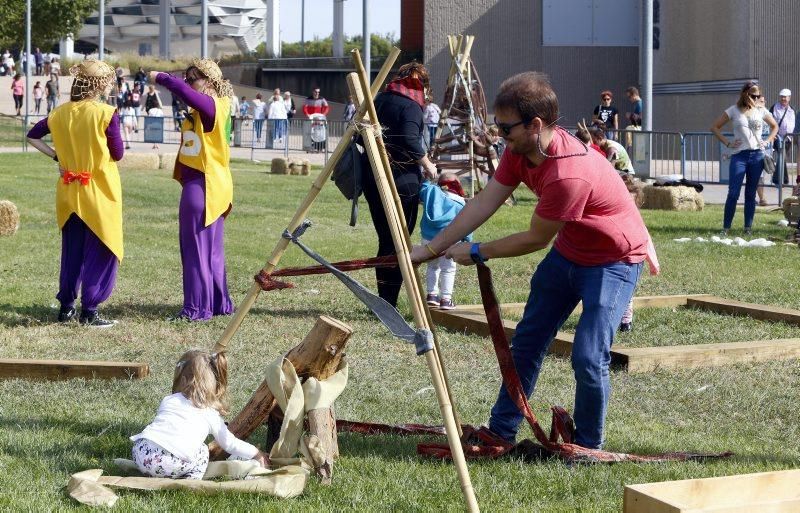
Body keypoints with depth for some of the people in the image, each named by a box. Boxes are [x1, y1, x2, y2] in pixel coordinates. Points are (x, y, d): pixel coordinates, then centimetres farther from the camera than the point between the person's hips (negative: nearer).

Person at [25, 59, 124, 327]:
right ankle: (89, 311, 1)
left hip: (69, 192, 5)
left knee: (71, 251, 15)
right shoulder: (106, 114, -14)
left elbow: (32, 136, 11)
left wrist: (57, 156, 10)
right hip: (99, 193, -5)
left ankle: (66, 307, 19)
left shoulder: (61, 113, 2)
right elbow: (118, 154, -8)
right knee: (101, 251, 3)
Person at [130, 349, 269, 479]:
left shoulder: (168, 401, 23)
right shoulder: (211, 414, 17)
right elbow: (229, 443, 27)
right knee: (202, 452, 22)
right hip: (171, 462, -3)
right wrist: (256, 454, 43)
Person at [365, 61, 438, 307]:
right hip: (402, 181, -7)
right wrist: (427, 165, -7)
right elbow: (410, 140, -21)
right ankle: (388, 305, -3)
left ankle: (383, 302, 14)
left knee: (385, 241, 13)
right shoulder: (411, 106, -8)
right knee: (398, 243, -1)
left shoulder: (380, 100, 14)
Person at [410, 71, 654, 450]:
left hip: (614, 260, -9)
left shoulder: (569, 174, -36)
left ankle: (588, 447, 6)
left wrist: (477, 253, -10)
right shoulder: (520, 150, -11)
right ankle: (502, 429, 26)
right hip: (568, 251, 9)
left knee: (588, 359, -16)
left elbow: (536, 239, -23)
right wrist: (431, 248, -7)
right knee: (527, 341, 12)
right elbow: (485, 203, -5)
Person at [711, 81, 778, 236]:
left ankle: (748, 227, 12)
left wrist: (768, 141, 8)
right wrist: (727, 143, -4)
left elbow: (774, 126, 23)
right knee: (733, 193, -7)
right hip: (739, 155, -3)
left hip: (757, 155, 3)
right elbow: (715, 127, 4)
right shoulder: (734, 111, 1)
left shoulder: (761, 111, 8)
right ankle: (726, 227, -1)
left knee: (751, 194, 7)